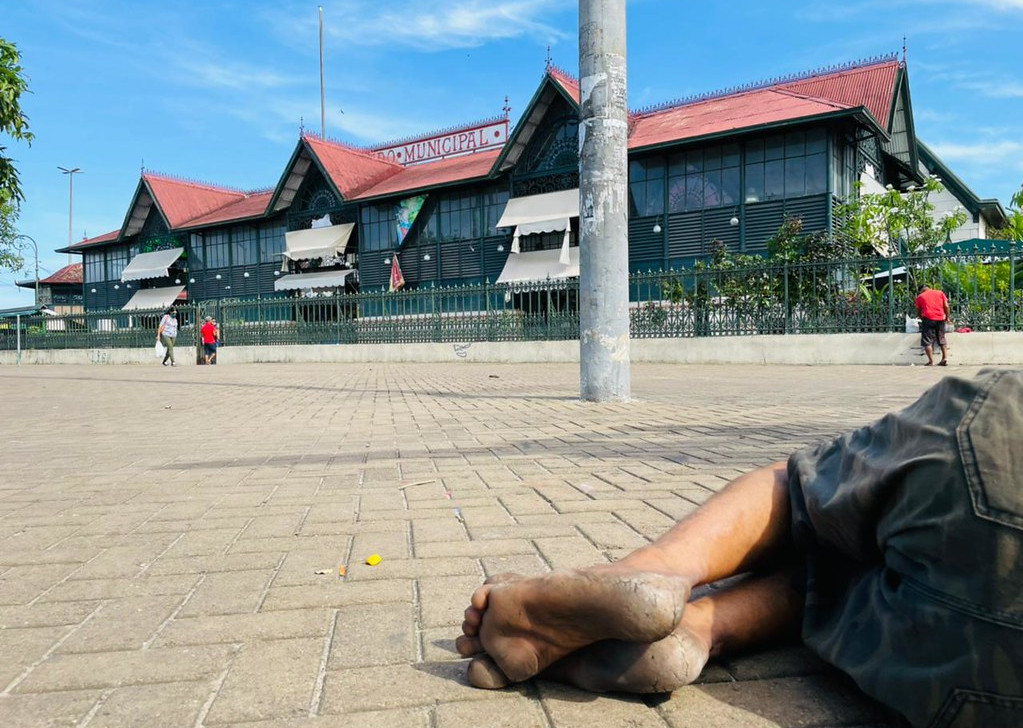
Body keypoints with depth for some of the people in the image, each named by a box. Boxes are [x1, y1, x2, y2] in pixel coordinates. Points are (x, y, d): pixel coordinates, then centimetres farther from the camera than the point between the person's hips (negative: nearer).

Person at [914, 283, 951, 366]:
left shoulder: (920, 297, 9)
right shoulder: (940, 293, 15)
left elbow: (918, 311, 15)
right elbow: (946, 306, 8)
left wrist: (921, 318, 31)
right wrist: (947, 317, 16)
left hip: (928, 319, -3)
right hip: (940, 319, 3)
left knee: (927, 341, -1)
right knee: (942, 339, 17)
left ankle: (931, 361, -8)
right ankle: (945, 358, 12)